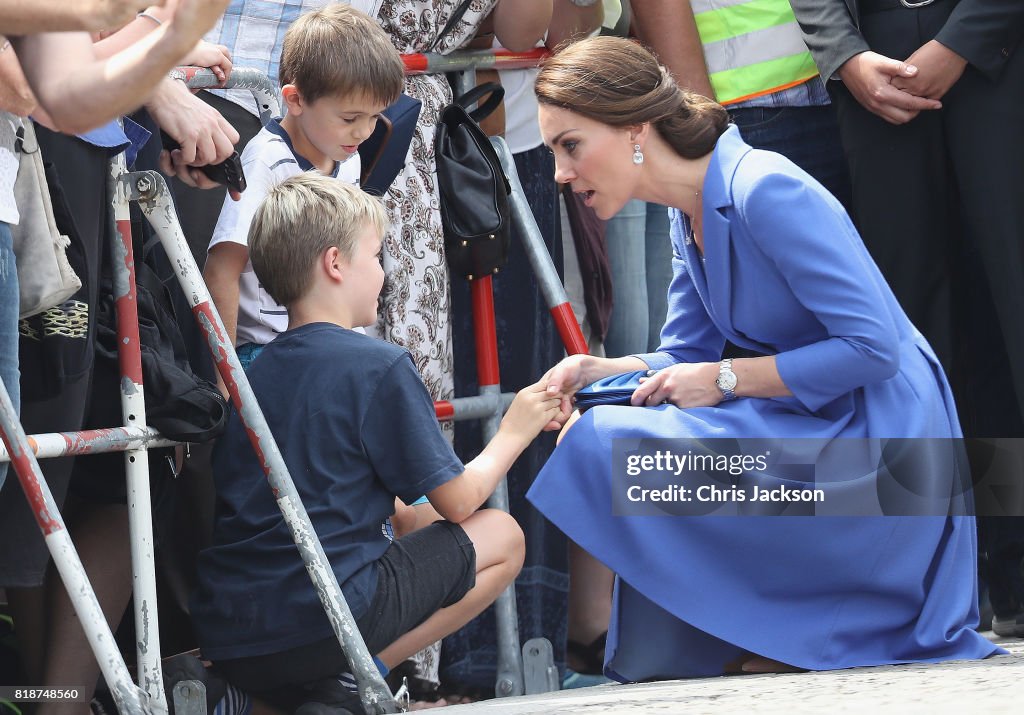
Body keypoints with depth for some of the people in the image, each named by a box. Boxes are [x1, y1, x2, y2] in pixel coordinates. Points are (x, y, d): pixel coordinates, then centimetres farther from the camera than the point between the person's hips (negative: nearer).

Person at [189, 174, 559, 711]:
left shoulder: (256, 370, 15)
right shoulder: (380, 367, -6)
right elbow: (457, 500, 1)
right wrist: (512, 435, 19)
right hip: (322, 622, -7)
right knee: (501, 537, 11)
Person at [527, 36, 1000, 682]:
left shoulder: (765, 192, -20)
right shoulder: (690, 215, 9)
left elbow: (874, 347, -23)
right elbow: (686, 360, 15)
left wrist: (725, 380, -17)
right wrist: (598, 371, -4)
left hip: (877, 447, -10)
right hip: (814, 432, 10)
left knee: (614, 447, -19)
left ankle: (777, 642, -6)